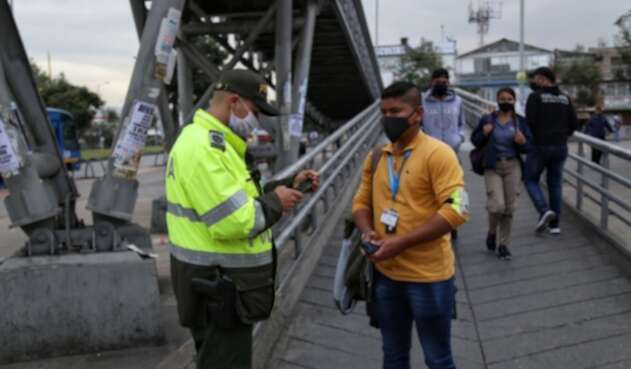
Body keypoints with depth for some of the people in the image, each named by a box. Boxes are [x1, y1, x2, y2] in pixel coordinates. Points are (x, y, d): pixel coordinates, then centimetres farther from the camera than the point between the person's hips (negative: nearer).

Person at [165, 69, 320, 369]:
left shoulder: (212, 143, 14)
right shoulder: (203, 146, -22)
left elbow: (241, 199, 17)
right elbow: (232, 222, -29)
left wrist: (288, 185, 7)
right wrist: (275, 203, -13)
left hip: (221, 283, 11)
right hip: (219, 289, -11)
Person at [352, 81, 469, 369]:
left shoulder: (437, 153, -13)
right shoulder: (376, 157, 7)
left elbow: (456, 210, -20)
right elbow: (361, 201, 15)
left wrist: (401, 241, -23)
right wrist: (367, 231, -7)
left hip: (428, 277, -5)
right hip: (385, 274, 6)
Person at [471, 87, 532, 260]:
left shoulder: (520, 121, 3)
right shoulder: (487, 119, 0)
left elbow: (529, 147, 6)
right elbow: (475, 141, 7)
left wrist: (523, 142, -17)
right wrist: (484, 134, -14)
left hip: (513, 166, 2)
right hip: (493, 167, -2)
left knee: (509, 208, 3)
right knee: (497, 205, -14)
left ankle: (504, 244, 18)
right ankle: (492, 232, 18)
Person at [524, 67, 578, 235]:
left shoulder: (535, 96, -9)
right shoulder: (565, 98, 8)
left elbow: (530, 121, -17)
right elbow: (574, 123, 6)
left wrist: (529, 136, 2)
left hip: (539, 146, -5)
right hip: (560, 147, 5)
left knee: (531, 179, 11)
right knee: (555, 184, 13)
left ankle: (545, 210, -11)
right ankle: (555, 224, 15)